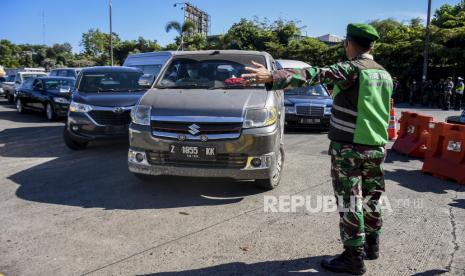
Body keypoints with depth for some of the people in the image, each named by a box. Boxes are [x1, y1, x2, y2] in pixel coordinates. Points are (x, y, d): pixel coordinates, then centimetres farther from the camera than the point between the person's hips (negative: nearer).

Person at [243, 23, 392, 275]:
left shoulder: (351, 68, -13)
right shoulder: (385, 74, 11)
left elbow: (315, 75, -29)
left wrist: (274, 78, -38)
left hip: (349, 148, -8)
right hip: (376, 147, 8)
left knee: (350, 202, 0)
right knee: (371, 198, 19)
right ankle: (371, 245, 33)